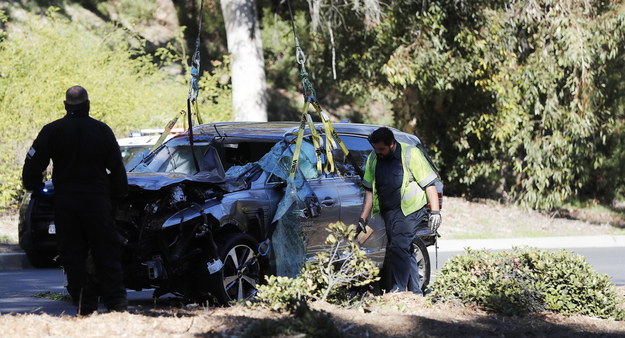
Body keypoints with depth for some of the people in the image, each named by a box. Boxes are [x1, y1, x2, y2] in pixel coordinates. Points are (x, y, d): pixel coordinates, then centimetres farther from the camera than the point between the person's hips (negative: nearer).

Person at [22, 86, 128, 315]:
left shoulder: (52, 131, -1)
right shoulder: (102, 130, 1)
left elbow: (33, 164, -2)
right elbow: (117, 169, 5)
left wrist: (33, 187, 14)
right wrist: (118, 195, 15)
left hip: (65, 202, 0)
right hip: (97, 200, 0)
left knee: (72, 255, 5)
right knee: (107, 255, 5)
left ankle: (84, 305, 1)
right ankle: (116, 302, 1)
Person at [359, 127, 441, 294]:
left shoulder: (410, 154, -9)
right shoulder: (374, 158, 8)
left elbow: (429, 184, -7)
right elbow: (370, 190, 14)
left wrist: (435, 211, -12)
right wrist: (363, 218, 9)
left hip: (409, 210, -6)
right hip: (388, 211, 6)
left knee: (398, 248, -18)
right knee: (405, 251, 8)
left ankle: (399, 288, -18)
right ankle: (415, 292, 13)